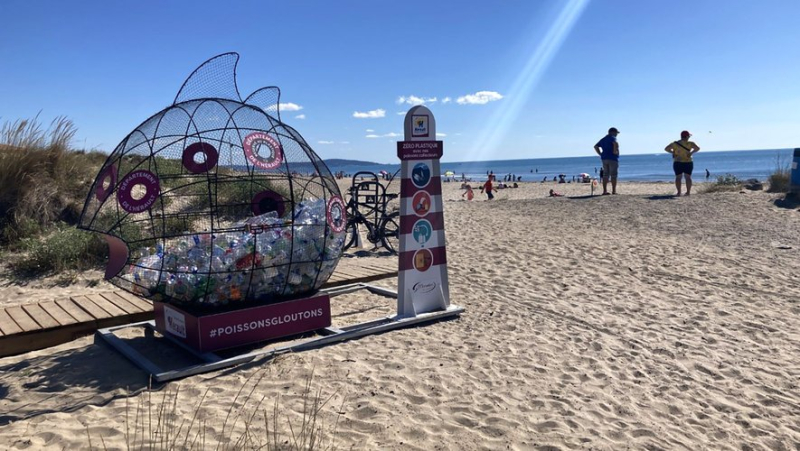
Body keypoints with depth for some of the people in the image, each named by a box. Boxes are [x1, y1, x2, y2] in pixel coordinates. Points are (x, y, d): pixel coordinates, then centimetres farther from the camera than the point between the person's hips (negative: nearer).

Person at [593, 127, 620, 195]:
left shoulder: (603, 139, 17)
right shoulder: (612, 138, -6)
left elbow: (596, 146, 22)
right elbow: (616, 143, -29)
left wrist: (601, 154, 14)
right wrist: (615, 151, -17)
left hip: (604, 158, 7)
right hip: (613, 158, -7)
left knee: (605, 175, 7)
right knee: (613, 175, -4)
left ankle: (605, 191, 4)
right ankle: (614, 191, -6)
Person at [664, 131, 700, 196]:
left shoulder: (675, 143, 0)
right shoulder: (690, 143, -4)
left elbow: (666, 148, -4)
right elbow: (697, 148, -16)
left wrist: (673, 152, 3)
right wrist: (691, 153, -4)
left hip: (678, 163, 1)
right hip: (688, 163, 0)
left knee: (678, 177, 1)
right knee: (688, 177, 5)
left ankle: (679, 192, -7)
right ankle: (688, 192, 1)